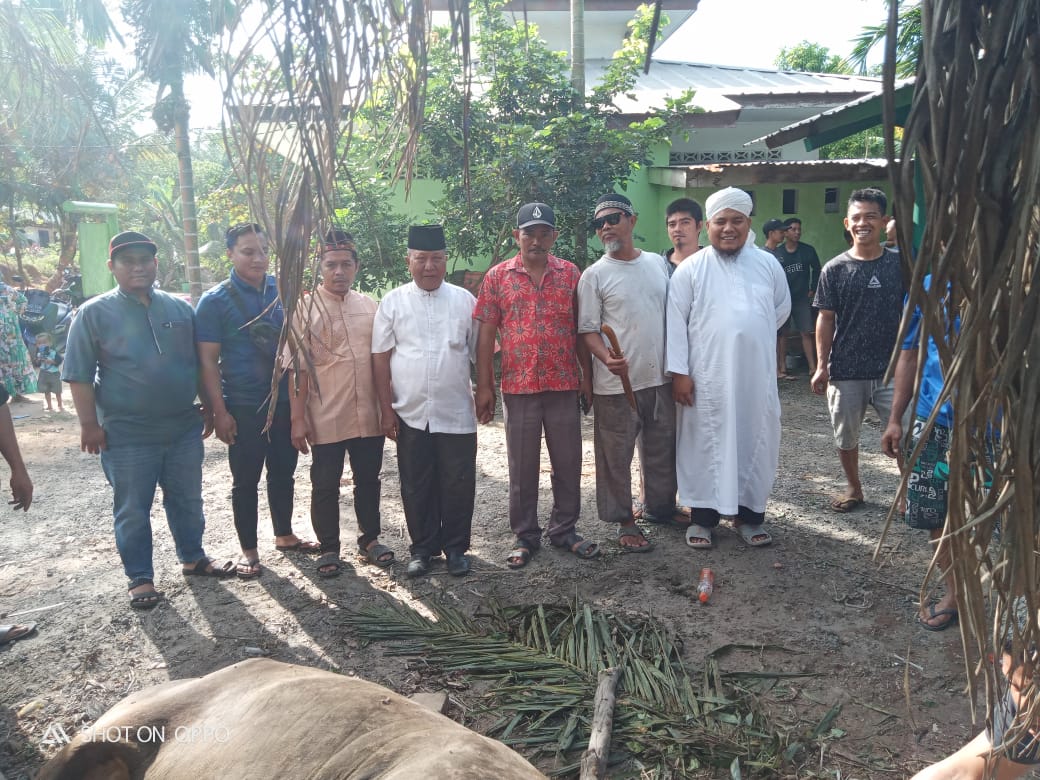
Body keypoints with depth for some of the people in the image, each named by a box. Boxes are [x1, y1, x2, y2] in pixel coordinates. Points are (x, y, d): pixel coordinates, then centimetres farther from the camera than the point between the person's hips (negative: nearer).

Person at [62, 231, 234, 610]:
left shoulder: (180, 308, 6)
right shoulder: (94, 313, -5)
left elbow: (200, 365, 13)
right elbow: (79, 375, -5)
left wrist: (209, 409, 13)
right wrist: (89, 424, -9)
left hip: (184, 429, 4)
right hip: (127, 436, -3)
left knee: (188, 501, 16)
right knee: (132, 512, 7)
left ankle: (194, 558, 34)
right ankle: (140, 578, 21)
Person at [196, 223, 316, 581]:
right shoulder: (215, 301, -8)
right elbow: (208, 360, -9)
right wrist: (220, 411, -13)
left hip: (285, 401, 4)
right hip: (244, 407, -4)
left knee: (283, 472, 16)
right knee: (246, 480, 7)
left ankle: (284, 535, 34)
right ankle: (248, 549, 21)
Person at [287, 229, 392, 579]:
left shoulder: (370, 307, 6)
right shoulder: (305, 309, -5)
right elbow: (297, 369, -7)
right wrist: (298, 418, -11)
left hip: (368, 416, 4)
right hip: (326, 418, -3)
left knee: (368, 481, 15)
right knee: (325, 487, 8)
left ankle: (369, 539, 32)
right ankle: (329, 548, 24)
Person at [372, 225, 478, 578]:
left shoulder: (465, 300, 3)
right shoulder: (393, 302, 1)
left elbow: (479, 353, 8)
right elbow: (381, 359, 1)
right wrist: (386, 409, -2)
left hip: (457, 414, 0)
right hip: (410, 415, 0)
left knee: (458, 485, 6)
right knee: (416, 487, 10)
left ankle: (456, 548, 23)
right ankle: (422, 548, 26)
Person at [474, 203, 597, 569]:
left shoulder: (570, 273, 5)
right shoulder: (498, 276, 1)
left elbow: (581, 328, 8)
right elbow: (486, 333, 0)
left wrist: (587, 375, 6)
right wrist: (484, 386, -4)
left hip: (565, 385, 2)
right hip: (518, 387, -1)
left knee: (568, 462, 10)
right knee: (522, 467, 9)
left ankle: (565, 529, 27)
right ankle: (525, 536, 23)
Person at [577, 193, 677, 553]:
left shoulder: (657, 263, 9)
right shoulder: (594, 275, -5)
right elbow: (588, 330, -7)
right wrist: (607, 358, -26)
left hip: (660, 378, 5)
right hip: (616, 384, -5)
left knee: (662, 449, 17)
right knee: (616, 456, 2)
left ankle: (659, 508, 36)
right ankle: (624, 523, 18)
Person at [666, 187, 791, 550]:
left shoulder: (768, 264, 5)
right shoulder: (691, 268, -4)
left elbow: (782, 309, 19)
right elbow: (675, 321, -6)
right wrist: (679, 372, -11)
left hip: (756, 376, 3)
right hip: (706, 377, -3)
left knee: (755, 445, 10)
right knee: (706, 446, 5)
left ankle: (749, 514, 25)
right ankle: (703, 516, 18)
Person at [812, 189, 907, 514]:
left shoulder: (900, 265, 0)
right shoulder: (834, 269, -2)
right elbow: (826, 319, 1)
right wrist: (822, 366, -3)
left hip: (892, 370, 0)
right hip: (845, 371, 0)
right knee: (846, 437, 13)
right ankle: (854, 489, 34)